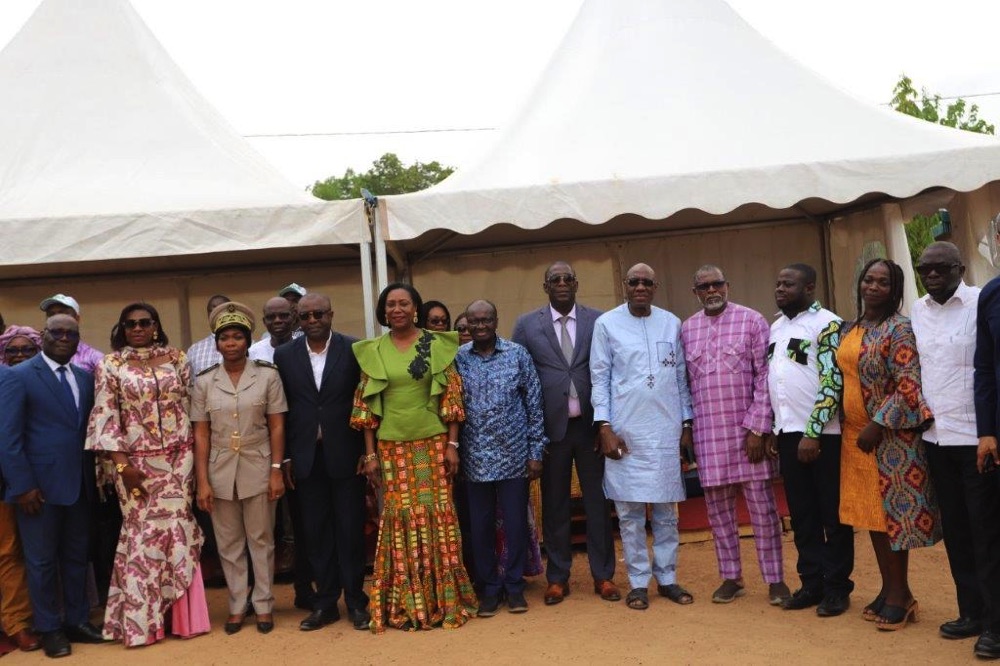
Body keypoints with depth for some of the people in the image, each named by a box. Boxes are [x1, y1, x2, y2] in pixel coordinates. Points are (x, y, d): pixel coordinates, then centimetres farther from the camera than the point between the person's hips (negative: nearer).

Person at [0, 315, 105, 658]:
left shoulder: (86, 378, 9)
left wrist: (97, 474, 1)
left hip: (79, 484, 5)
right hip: (39, 486, -5)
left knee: (77, 556, 14)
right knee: (42, 560, 8)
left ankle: (77, 620, 28)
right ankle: (49, 629, 22)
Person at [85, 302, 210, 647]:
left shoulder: (176, 358, 6)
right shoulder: (111, 365, 0)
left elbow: (191, 405, 8)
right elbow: (105, 417, -4)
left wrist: (195, 452, 3)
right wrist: (121, 464, -10)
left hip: (177, 458, 2)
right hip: (136, 462, -2)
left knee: (178, 530, 5)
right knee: (143, 534, 1)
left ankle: (181, 613, 14)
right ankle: (142, 619, 12)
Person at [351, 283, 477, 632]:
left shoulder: (436, 345, 0)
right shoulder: (373, 351, 4)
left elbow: (452, 396, 0)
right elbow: (366, 404, 5)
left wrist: (452, 444, -5)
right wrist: (370, 454, 1)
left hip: (432, 443, -1)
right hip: (391, 447, 1)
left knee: (437, 515, 2)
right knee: (400, 519, 3)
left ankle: (443, 599, 15)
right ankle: (406, 604, 15)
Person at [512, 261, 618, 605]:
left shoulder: (598, 321, 3)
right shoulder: (527, 325, 3)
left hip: (590, 423, 0)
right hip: (551, 426, 0)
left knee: (598, 501, 8)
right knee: (554, 504, 9)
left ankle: (603, 575, 21)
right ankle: (557, 577, 22)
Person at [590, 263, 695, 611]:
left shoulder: (671, 323, 7)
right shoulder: (606, 324, -1)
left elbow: (681, 376, 11)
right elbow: (599, 378, -1)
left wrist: (687, 422, 9)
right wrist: (605, 427, -7)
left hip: (666, 430, 3)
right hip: (625, 431, -2)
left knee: (667, 509, 9)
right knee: (630, 511, 3)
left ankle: (667, 577, 20)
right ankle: (638, 582, 13)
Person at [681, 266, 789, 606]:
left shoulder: (751, 320, -2)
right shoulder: (687, 329, 8)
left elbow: (764, 376, -6)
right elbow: (684, 382, 11)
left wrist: (758, 428, -12)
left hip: (747, 430, -3)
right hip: (708, 434, 3)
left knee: (763, 507, 4)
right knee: (718, 510, 10)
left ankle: (775, 579, 15)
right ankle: (731, 577, 23)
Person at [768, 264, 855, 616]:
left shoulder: (827, 324, -9)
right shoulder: (776, 327, 13)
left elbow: (832, 382, -15)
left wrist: (812, 433, -18)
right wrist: (772, 431, 13)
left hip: (823, 434, -7)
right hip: (789, 434, 7)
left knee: (833, 514, 3)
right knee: (802, 514, 11)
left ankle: (837, 587, 14)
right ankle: (812, 582, 21)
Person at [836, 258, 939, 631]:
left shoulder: (899, 329, -11)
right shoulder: (849, 330, 11)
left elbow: (909, 385, -18)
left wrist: (877, 425, -20)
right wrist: (850, 426, 12)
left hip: (890, 435, -7)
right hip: (855, 434, 7)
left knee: (891, 511, 0)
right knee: (870, 513, 12)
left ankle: (900, 593, 13)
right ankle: (889, 589, 24)